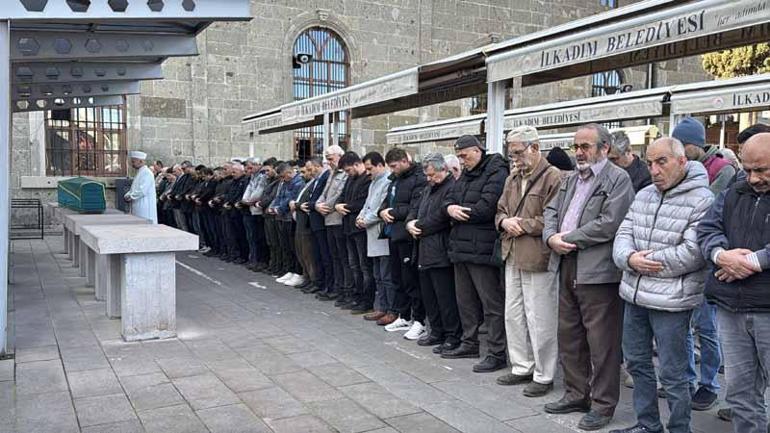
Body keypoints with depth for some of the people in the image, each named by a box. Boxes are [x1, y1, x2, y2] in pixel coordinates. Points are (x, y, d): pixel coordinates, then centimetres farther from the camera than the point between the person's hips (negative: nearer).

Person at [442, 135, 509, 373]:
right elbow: (448, 199, 16)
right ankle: (469, 343, 30)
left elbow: (485, 208, -21)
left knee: (492, 303, -3)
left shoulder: (496, 173, -11)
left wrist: (458, 211, -7)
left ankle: (497, 353, 3)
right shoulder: (465, 174, 18)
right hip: (461, 246, 9)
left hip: (482, 249, -9)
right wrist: (450, 208, -9)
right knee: (465, 299, 17)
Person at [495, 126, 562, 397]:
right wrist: (505, 222, -1)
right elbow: (500, 210, 21)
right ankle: (522, 368, 29)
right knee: (513, 315, 15)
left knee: (540, 319, 0)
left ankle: (543, 376, 14)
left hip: (538, 259, -8)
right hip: (512, 257, 9)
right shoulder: (512, 180, 16)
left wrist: (523, 225, -14)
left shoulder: (553, 177, -10)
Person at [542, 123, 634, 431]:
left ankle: (603, 405, 13)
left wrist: (567, 239, -12)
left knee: (601, 340, 0)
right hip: (567, 266, 8)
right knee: (569, 335, 16)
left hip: (598, 270, -8)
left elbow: (608, 224, -19)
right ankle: (576, 394, 30)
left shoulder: (617, 179, -8)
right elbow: (551, 211, 15)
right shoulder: (571, 180, 18)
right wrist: (551, 237, -7)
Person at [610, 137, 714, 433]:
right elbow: (624, 234, 8)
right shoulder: (644, 195, 11)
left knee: (672, 374, 3)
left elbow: (693, 252, -20)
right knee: (636, 363, 18)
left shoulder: (702, 200, -12)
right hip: (635, 296, 8)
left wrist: (644, 260, -14)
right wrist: (630, 258, -14)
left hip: (671, 300, -7)